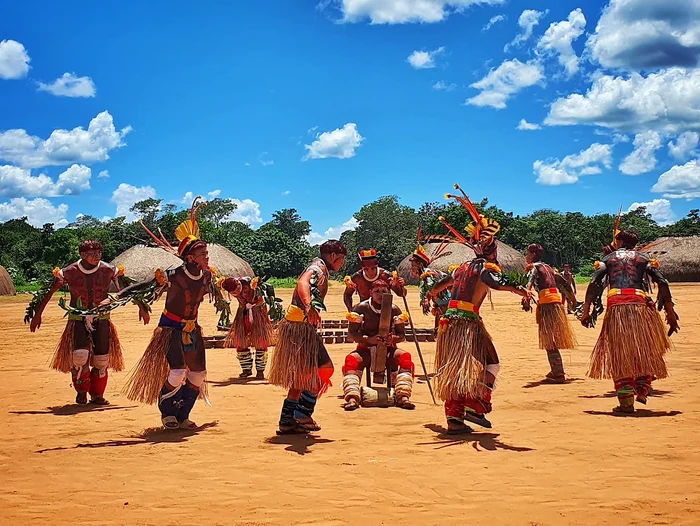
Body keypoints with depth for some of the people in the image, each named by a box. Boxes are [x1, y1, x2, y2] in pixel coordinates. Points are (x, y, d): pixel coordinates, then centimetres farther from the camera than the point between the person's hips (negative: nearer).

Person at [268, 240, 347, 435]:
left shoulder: (318, 269, 22)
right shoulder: (318, 267, -9)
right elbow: (302, 283, -30)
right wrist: (309, 307, -46)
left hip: (298, 327, 10)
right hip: (301, 326, -10)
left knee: (303, 375, 14)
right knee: (324, 368, -8)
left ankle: (287, 421, 15)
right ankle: (303, 414, -5)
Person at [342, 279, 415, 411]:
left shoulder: (394, 310, 4)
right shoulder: (361, 308, -2)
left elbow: (402, 335, 6)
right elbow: (351, 333, -5)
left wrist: (393, 339, -19)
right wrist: (369, 339, -23)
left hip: (388, 350, 2)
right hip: (365, 349, -2)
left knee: (405, 356, -28)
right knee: (351, 359, -33)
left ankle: (403, 396, -35)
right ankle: (352, 398, -44)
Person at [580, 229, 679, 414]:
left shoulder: (608, 259, 17)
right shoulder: (644, 259, 18)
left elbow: (593, 284, 3)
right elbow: (663, 283, 6)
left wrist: (586, 312, 4)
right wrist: (671, 314, 8)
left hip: (616, 307, 0)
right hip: (640, 305, 1)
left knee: (620, 354, 4)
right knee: (645, 350, 18)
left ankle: (626, 402, 1)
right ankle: (642, 390, 8)